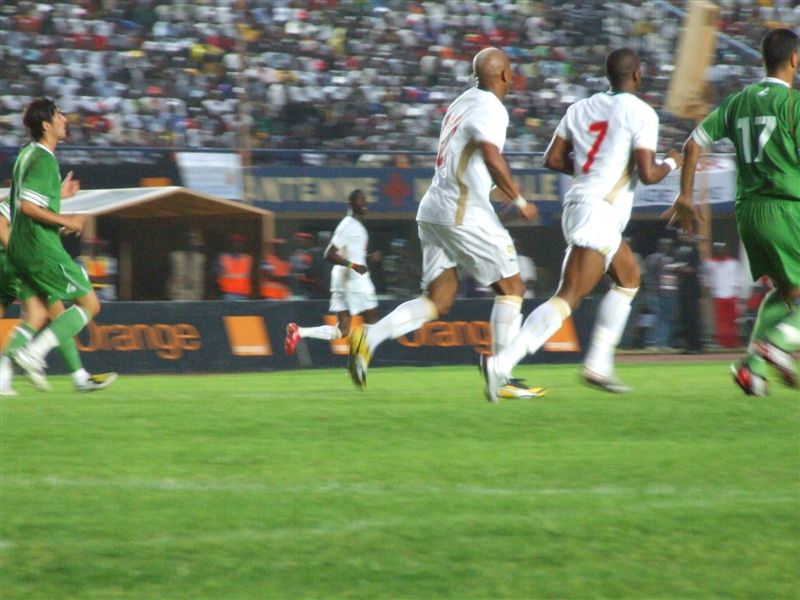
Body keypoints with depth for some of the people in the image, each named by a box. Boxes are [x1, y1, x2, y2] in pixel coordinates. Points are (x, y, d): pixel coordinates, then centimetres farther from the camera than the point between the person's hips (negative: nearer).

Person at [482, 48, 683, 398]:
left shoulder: (581, 108, 13)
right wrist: (671, 164, 9)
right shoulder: (640, 113, -6)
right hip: (598, 214, -9)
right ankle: (503, 363, -27)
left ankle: (598, 364, 21)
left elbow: (553, 159, 11)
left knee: (629, 278, 25)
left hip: (576, 205, 9)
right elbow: (647, 174, -11)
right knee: (569, 297, -14)